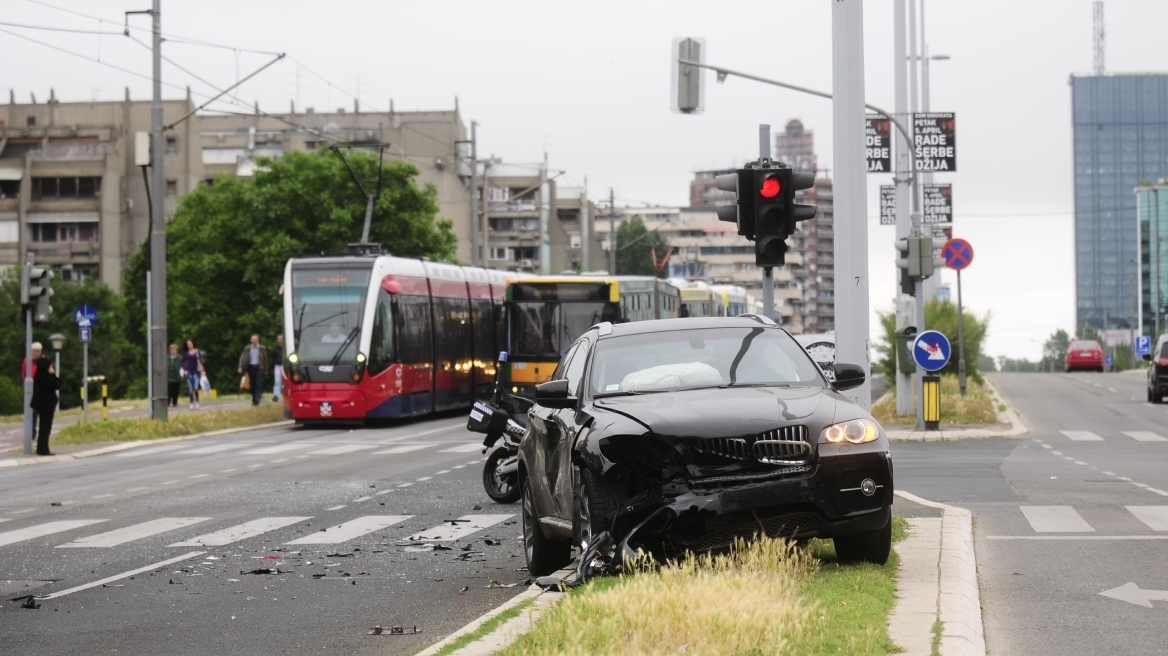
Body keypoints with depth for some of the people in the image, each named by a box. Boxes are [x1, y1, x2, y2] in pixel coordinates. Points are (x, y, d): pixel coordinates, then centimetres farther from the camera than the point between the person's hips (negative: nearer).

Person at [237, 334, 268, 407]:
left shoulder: (262, 348, 2)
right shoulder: (247, 348, 6)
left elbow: (265, 358, 4)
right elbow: (242, 357, 2)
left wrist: (265, 368, 2)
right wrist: (240, 367, -10)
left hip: (259, 367, -2)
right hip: (250, 367, 2)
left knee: (258, 383, -12)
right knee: (252, 384, 5)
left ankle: (257, 398, -15)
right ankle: (254, 399, 13)